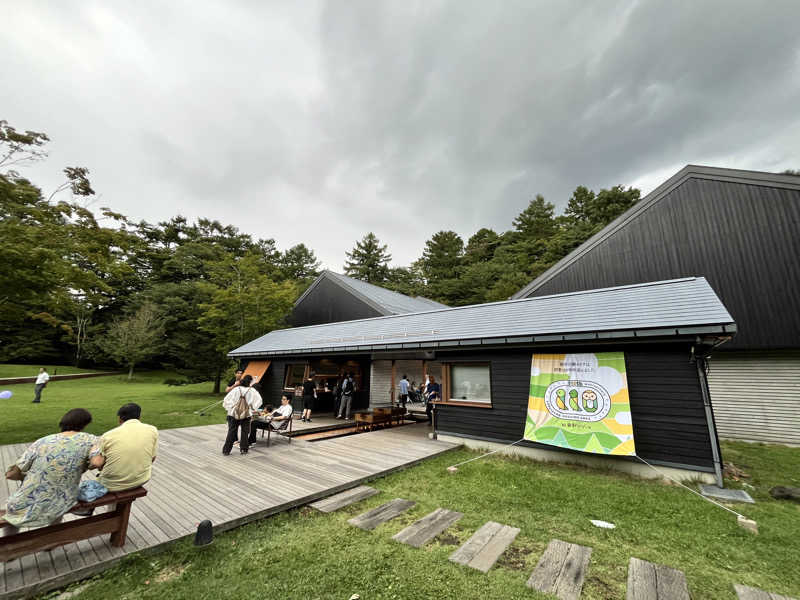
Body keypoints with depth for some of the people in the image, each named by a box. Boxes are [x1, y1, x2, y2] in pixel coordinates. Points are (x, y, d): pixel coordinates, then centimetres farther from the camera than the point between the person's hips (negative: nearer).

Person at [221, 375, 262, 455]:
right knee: (245, 432, 11)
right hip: (246, 414, -1)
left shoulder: (236, 389, -4)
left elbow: (226, 400, -3)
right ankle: (243, 449, 14)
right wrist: (252, 408, 9)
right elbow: (258, 401, -4)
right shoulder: (252, 391, -6)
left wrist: (229, 408, 12)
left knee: (231, 432, 10)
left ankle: (226, 450, 13)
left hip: (234, 413, 1)